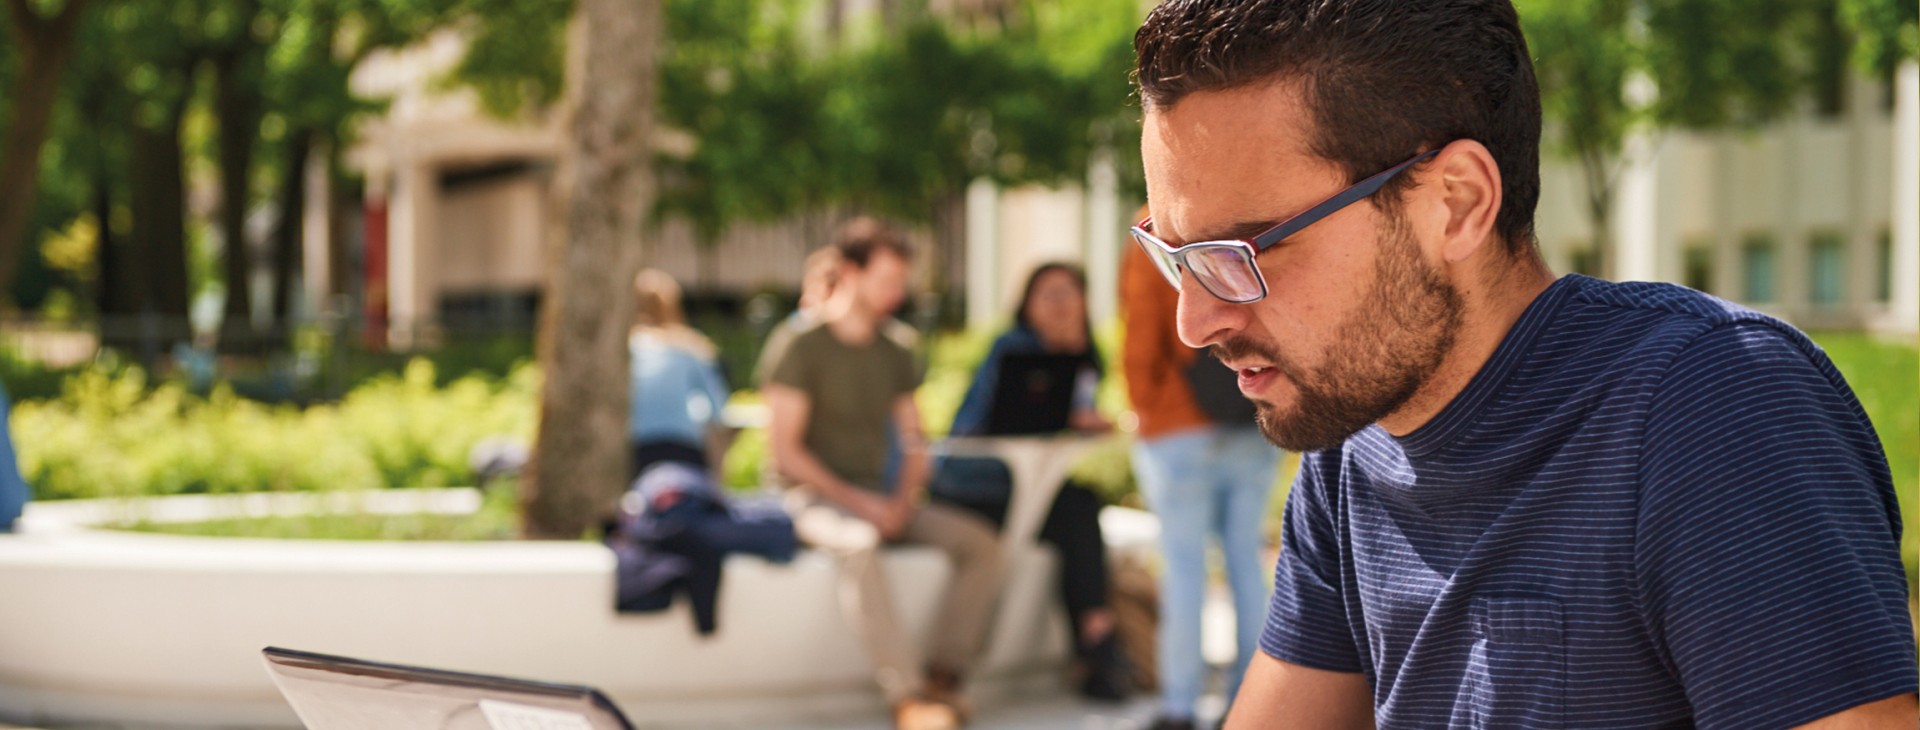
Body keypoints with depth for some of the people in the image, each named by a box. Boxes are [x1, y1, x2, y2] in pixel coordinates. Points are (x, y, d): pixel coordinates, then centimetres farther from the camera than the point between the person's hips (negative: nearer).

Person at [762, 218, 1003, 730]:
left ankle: (942, 674, -18)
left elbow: (913, 446, 16)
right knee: (858, 543, -40)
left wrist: (902, 500, -6)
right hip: (815, 496, -7)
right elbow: (785, 450, -12)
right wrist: (857, 502, -17)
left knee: (980, 542, -14)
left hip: (877, 499, 7)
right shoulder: (801, 350, -6)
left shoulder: (895, 356, 14)